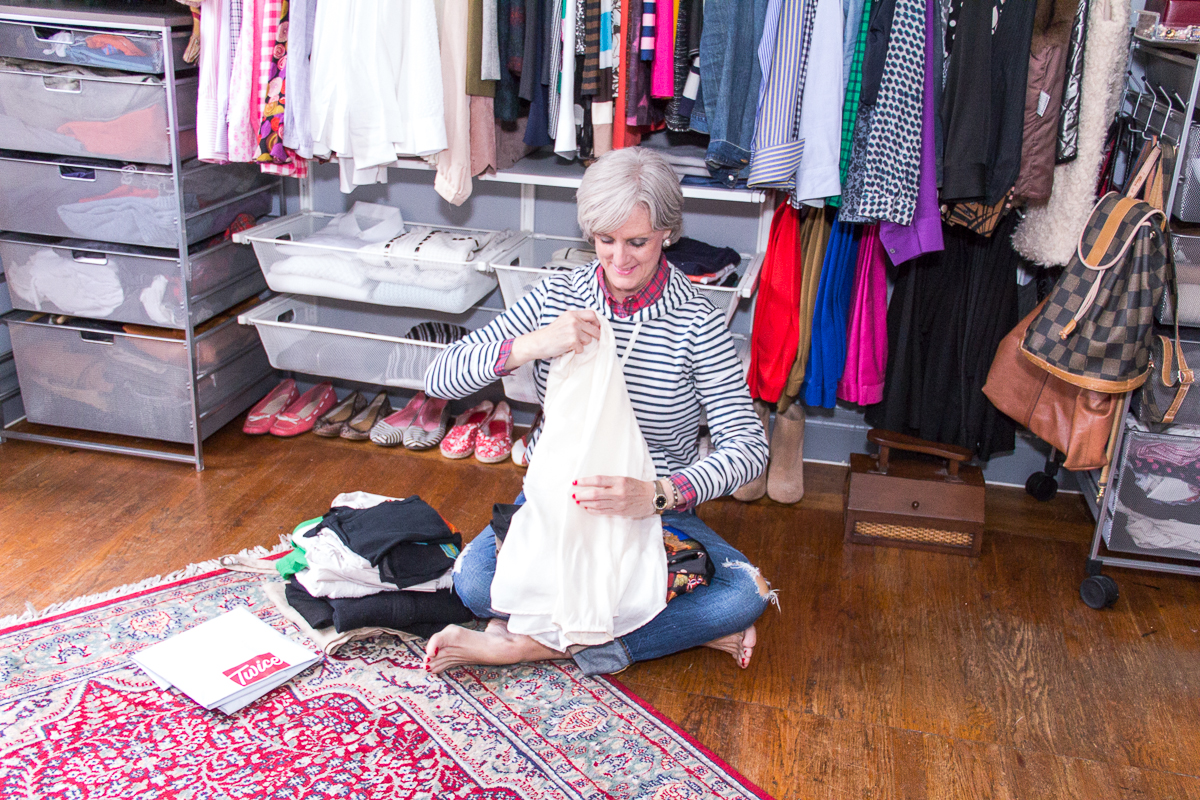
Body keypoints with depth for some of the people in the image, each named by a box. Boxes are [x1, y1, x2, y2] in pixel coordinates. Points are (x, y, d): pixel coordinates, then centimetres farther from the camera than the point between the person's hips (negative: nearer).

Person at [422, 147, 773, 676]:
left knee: (744, 594, -28)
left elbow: (747, 445, -18)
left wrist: (657, 494, -35)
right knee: (474, 580, -28)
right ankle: (684, 626, -18)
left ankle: (533, 643, -24)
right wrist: (531, 345, -29)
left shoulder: (696, 323, -10)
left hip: (655, 512, -1)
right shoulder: (555, 299, -4)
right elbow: (440, 378, -10)